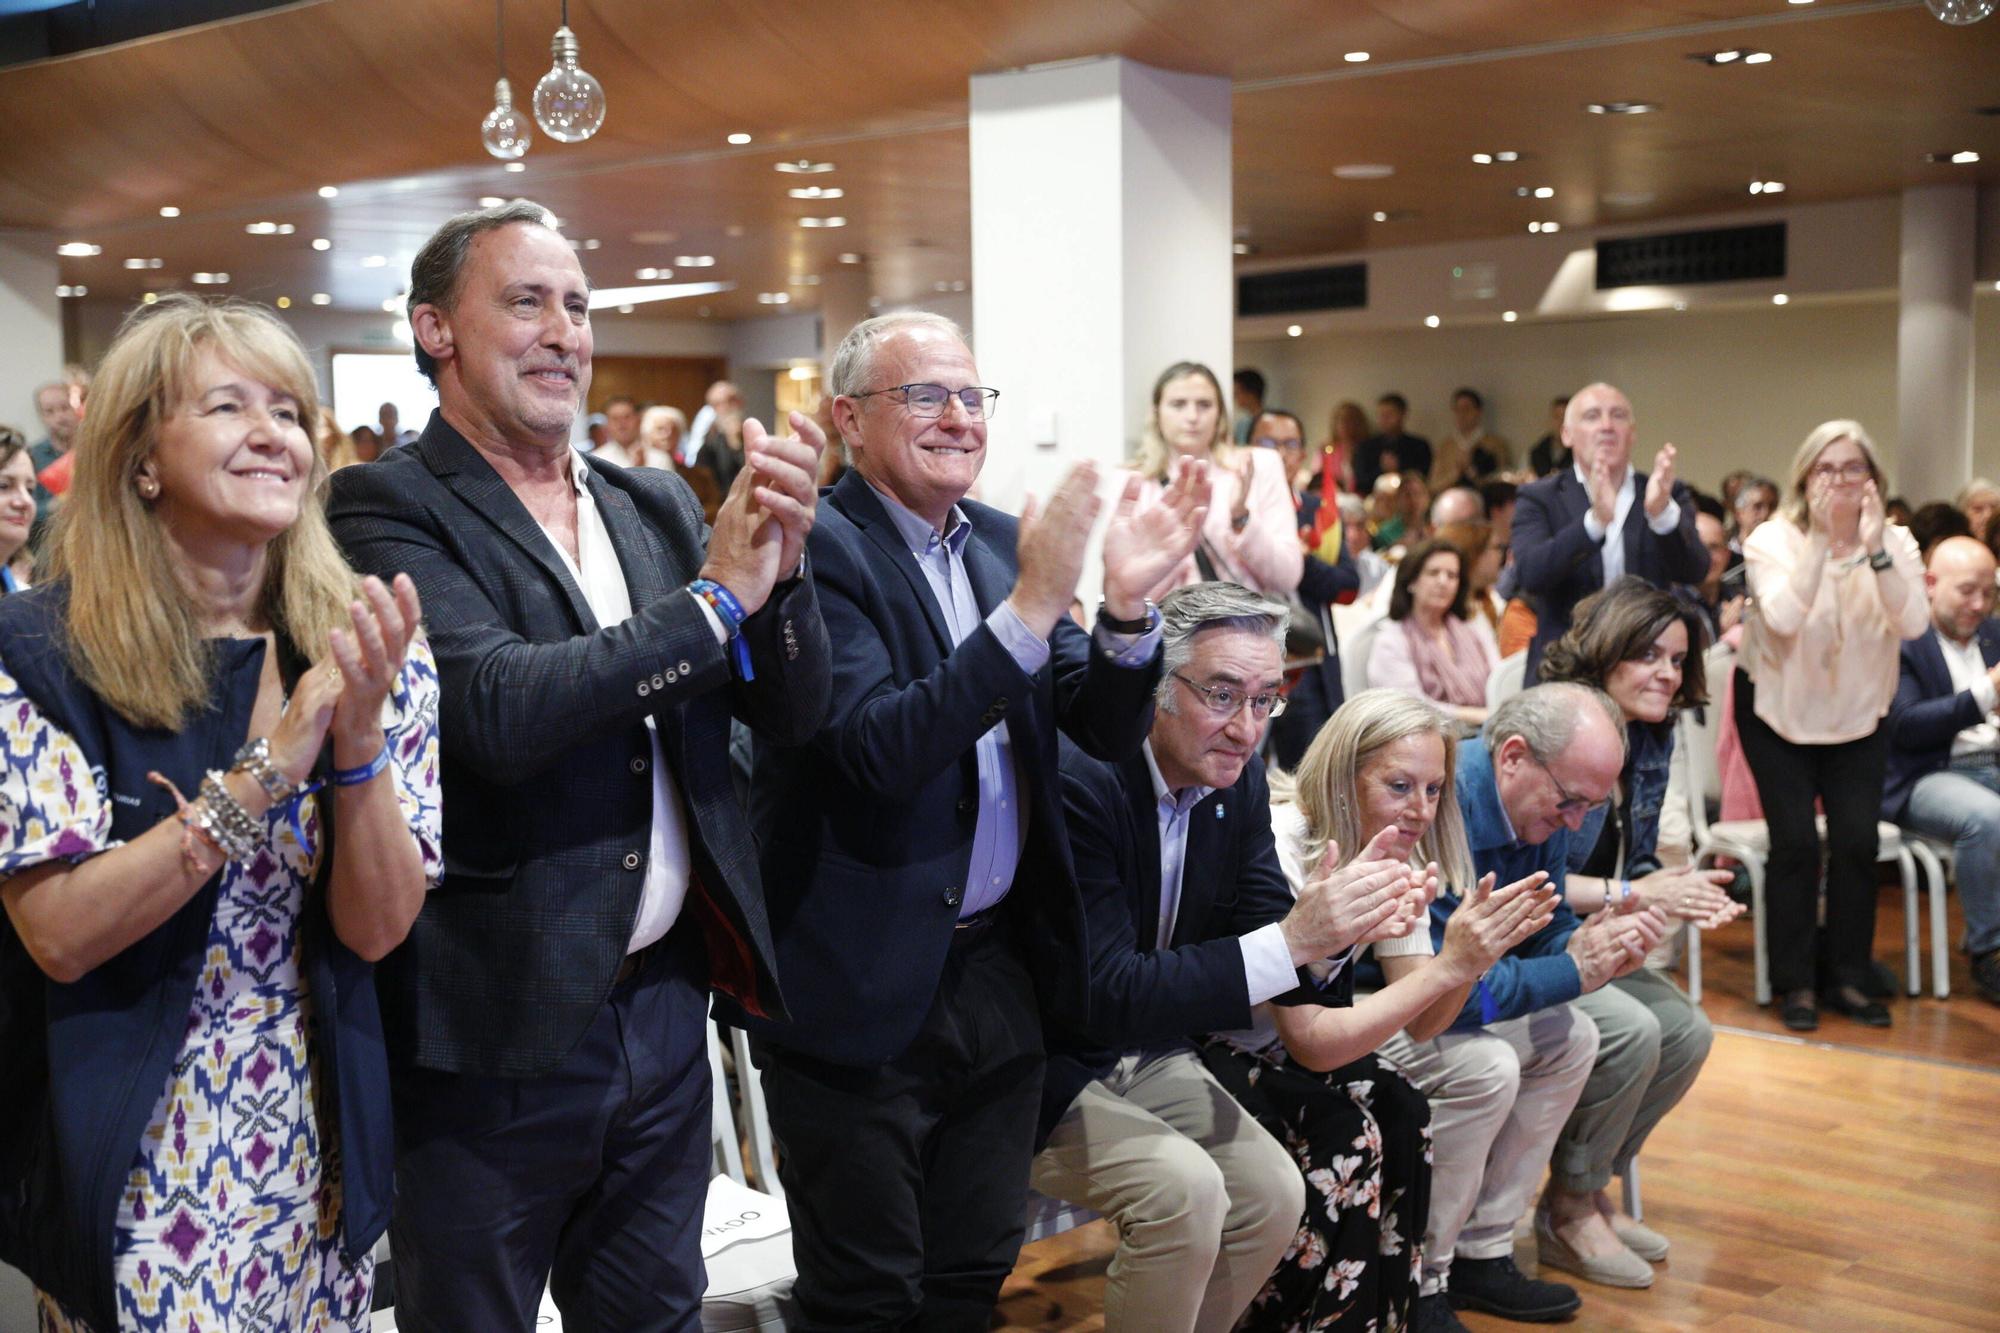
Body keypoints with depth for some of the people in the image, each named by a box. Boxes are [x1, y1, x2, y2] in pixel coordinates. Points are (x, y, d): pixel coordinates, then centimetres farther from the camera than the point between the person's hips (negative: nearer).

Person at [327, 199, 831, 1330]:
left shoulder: (656, 505, 7)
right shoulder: (387, 506, -10)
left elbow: (794, 711, 5)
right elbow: (497, 709, -26)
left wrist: (781, 563, -14)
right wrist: (713, 595, -18)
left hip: (665, 1010, 5)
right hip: (498, 1033, -5)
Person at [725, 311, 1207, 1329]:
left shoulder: (1004, 542, 6)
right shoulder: (817, 549, -14)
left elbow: (1109, 731, 3)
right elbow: (882, 750, -26)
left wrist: (1127, 603, -16)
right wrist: (1030, 606, -31)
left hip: (1000, 969, 7)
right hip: (865, 989, -6)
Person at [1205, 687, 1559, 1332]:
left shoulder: (1394, 854, -3)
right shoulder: (1274, 851, -27)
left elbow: (1421, 1025, -7)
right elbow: (1311, 1044, -28)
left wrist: (1475, 951, -26)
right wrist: (1449, 965, -31)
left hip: (1273, 1059, 7)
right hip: (1195, 1055, -7)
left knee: (1406, 1118, -16)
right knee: (1346, 1133, -26)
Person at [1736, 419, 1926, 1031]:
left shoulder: (1895, 543, -7)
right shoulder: (1774, 539, -14)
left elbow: (1912, 624, -24)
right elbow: (1784, 617, -32)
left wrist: (1875, 549, -34)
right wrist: (1820, 540, -36)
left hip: (1858, 715, 2)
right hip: (1778, 710, -2)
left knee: (1857, 840, -7)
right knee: (1796, 840, -10)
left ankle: (1848, 978, 10)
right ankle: (1793, 984, 5)